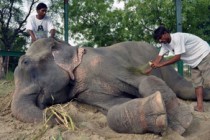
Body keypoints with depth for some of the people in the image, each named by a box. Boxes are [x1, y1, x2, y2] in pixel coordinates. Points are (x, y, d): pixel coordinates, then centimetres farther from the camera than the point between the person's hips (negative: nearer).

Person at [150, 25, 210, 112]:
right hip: (194, 61, 8)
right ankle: (200, 106, 4)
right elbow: (159, 57, -3)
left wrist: (160, 64, -30)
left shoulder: (177, 37, -28)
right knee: (197, 83, 3)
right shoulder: (165, 44, -1)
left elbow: (177, 57, -31)